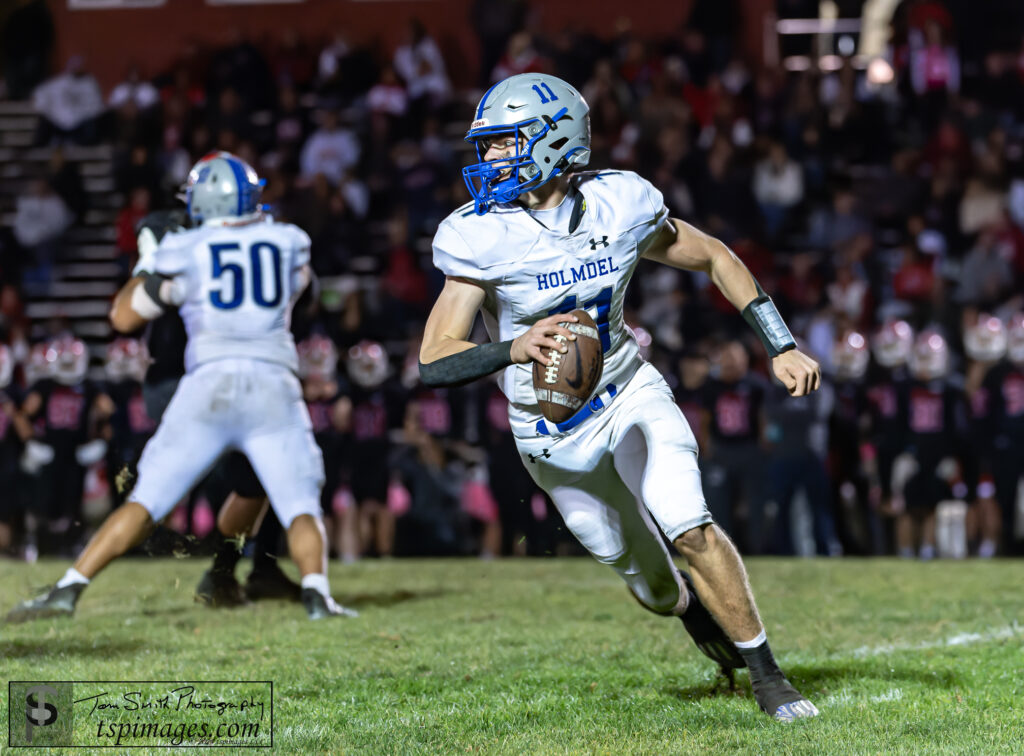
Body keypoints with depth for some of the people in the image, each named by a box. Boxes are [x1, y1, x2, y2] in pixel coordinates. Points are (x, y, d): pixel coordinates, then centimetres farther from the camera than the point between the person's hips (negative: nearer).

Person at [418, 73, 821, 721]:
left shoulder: (620, 206, -15)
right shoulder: (481, 238, -21)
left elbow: (713, 257, 2)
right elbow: (434, 362, -25)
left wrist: (782, 347, -2)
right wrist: (514, 350, -44)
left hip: (631, 395, 0)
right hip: (553, 432, 0)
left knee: (689, 526, -22)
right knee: (651, 582, 10)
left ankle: (767, 675, -6)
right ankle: (693, 608, 48)